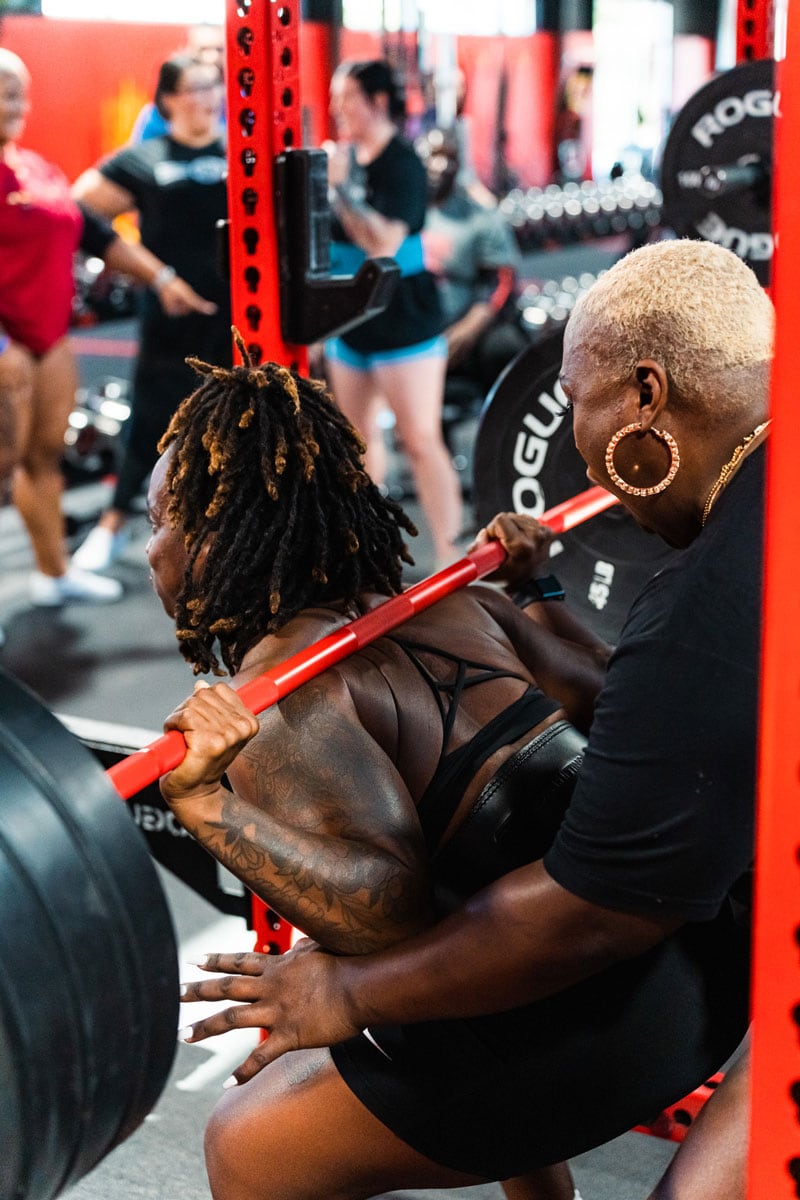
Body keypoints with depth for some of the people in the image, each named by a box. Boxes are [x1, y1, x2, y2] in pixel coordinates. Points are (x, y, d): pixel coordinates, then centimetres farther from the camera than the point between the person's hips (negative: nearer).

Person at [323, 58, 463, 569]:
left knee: (422, 440, -7)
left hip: (403, 321, -8)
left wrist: (341, 187, -29)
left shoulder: (401, 163, -15)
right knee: (359, 433, 16)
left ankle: (451, 559, -4)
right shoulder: (344, 156, 7)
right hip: (351, 318, 8)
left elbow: (384, 242, -27)